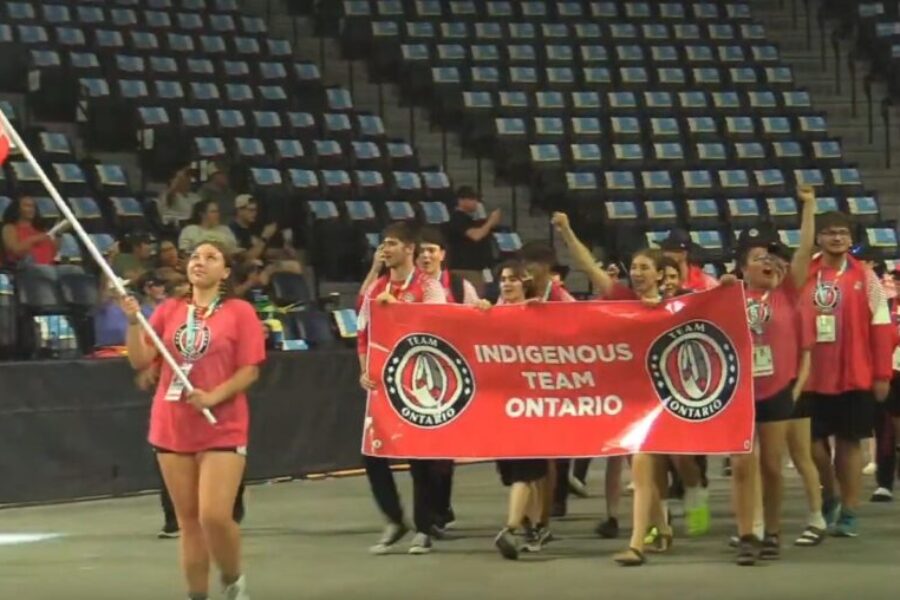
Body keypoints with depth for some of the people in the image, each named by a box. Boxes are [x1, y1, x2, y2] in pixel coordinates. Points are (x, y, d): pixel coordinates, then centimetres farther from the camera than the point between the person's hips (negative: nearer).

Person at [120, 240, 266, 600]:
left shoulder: (240, 312, -1)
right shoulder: (168, 310, 10)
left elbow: (250, 370, -5)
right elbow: (140, 361, 3)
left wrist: (214, 396, -19)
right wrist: (133, 321, -12)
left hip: (222, 431, -4)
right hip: (172, 429, 4)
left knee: (214, 516, -15)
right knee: (188, 520, 6)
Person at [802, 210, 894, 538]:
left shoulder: (865, 278, 2)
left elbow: (881, 327, 1)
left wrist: (882, 374, -4)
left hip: (855, 376, -1)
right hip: (812, 376, 1)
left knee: (849, 441, 3)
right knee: (813, 441, 4)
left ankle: (848, 513, 9)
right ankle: (829, 499, 27)